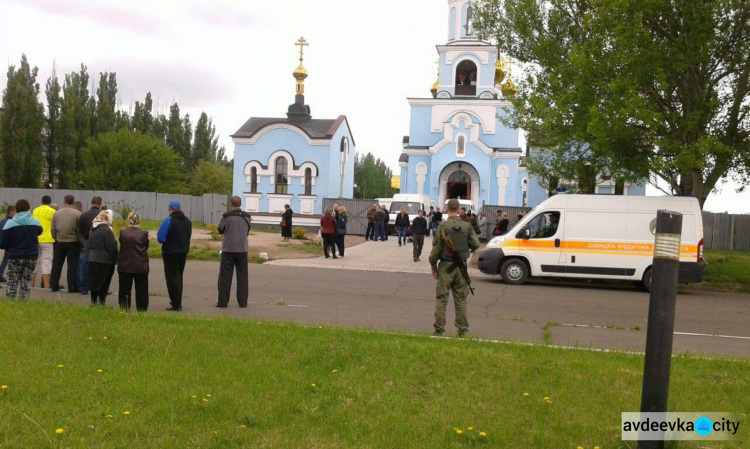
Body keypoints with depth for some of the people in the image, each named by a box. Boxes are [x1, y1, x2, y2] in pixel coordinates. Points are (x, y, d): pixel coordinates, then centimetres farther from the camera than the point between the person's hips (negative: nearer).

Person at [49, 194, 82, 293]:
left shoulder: (57, 213, 1)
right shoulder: (77, 214, -10)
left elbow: (52, 229, 4)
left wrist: (55, 239, 16)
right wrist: (81, 242, 0)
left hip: (59, 242, 3)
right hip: (73, 242, -3)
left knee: (57, 264, 12)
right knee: (72, 265, 2)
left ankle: (54, 285, 18)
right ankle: (72, 287, 2)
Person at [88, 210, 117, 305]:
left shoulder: (92, 229, 10)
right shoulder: (106, 230, -17)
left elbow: (90, 245, 15)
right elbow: (112, 247, -17)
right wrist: (115, 259, -6)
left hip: (92, 259, 7)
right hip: (105, 261, -7)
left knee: (94, 282, 13)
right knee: (104, 284, 1)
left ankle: (93, 302, 18)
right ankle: (101, 303, 3)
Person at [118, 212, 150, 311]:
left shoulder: (122, 232, -7)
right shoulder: (143, 233, -11)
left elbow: (121, 244, 4)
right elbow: (146, 247, 2)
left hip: (125, 266, 1)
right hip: (141, 266, -1)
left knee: (124, 289, 12)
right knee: (141, 289, 8)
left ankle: (124, 309, 17)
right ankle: (142, 308, 10)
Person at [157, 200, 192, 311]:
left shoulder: (168, 220, -15)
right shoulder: (187, 221, 5)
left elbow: (160, 238, -17)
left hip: (170, 253, -6)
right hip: (183, 253, 6)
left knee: (172, 278, 0)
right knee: (179, 277, 19)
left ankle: (176, 305, -2)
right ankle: (177, 301, 29)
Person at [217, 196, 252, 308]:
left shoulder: (226, 216, -10)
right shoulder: (247, 216, -1)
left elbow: (220, 230, 4)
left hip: (228, 249, -2)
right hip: (242, 249, 2)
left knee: (225, 276, 6)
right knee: (242, 276, 9)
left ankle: (222, 302, 7)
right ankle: (243, 302, 10)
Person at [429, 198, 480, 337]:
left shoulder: (442, 226, -10)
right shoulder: (467, 226, -1)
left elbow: (436, 247, -9)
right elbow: (476, 244, 0)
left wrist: (433, 265, 1)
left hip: (446, 266, -3)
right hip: (461, 266, 3)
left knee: (441, 298, 3)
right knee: (461, 299, 10)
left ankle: (439, 329, 3)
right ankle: (462, 329, 12)